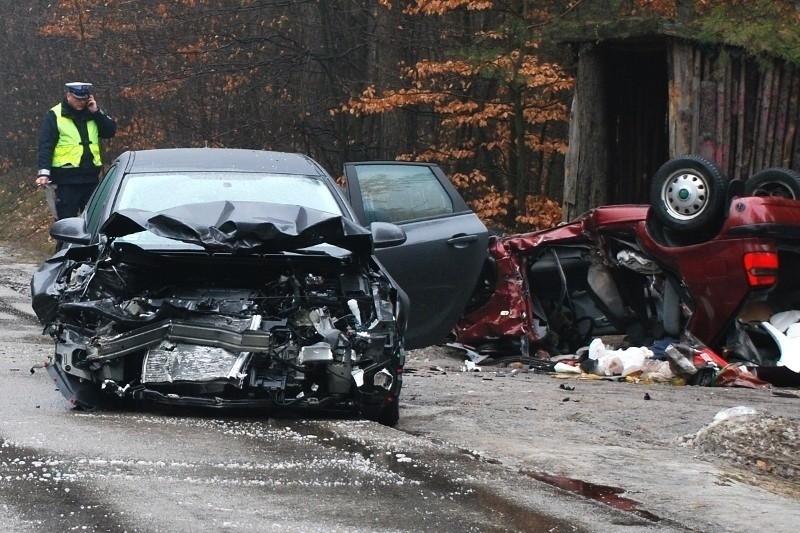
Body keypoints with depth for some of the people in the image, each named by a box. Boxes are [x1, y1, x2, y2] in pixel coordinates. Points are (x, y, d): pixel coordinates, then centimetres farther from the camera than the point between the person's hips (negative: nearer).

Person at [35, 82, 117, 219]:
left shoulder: (93, 113, 10)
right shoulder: (55, 115, -5)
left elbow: (111, 131, 4)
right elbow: (46, 146, -9)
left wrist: (96, 112, -8)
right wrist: (44, 173, -20)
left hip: (91, 176, 5)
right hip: (67, 178, -5)